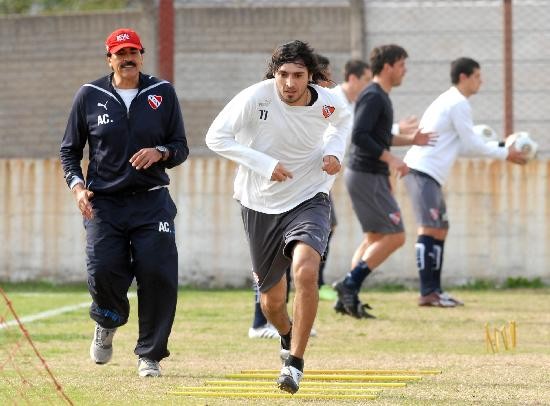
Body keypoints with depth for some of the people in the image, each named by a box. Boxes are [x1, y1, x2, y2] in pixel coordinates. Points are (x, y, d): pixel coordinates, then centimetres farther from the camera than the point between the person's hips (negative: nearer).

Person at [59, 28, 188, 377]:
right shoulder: (90, 96, 5)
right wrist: (77, 185, -6)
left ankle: (149, 355, 6)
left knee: (158, 275, -10)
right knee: (103, 271, -15)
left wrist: (159, 152, -14)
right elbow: (70, 150, 12)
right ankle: (108, 323, 20)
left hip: (152, 202, 0)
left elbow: (181, 148, 9)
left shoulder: (163, 93, 6)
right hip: (104, 203, 0)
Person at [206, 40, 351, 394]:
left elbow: (343, 121, 16)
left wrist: (335, 150, -4)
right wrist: (264, 164, -23)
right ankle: (287, 336, 49)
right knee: (272, 300, 11)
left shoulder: (327, 103, -9)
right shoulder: (256, 97, -18)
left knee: (305, 271, -29)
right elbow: (216, 137, -15)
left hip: (309, 200, 0)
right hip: (261, 205, 1)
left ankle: (295, 361, -16)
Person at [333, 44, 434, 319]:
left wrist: (410, 140, 21)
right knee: (394, 236, -9)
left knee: (374, 238, 14)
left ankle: (348, 299, 12)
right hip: (367, 176, -11)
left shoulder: (380, 97, 16)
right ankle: (350, 284, -8)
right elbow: (359, 136, -24)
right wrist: (390, 159, -24)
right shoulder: (373, 97, -15)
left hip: (371, 176, 11)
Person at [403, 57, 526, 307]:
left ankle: (435, 291, 12)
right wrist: (505, 154, -1)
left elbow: (462, 145, 24)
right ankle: (427, 293, -19)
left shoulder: (449, 101, 22)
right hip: (423, 172, -11)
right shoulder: (458, 103, -9)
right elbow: (471, 144, -11)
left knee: (440, 230, 12)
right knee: (429, 229, -14)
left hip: (427, 173, 11)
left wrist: (500, 150, 19)